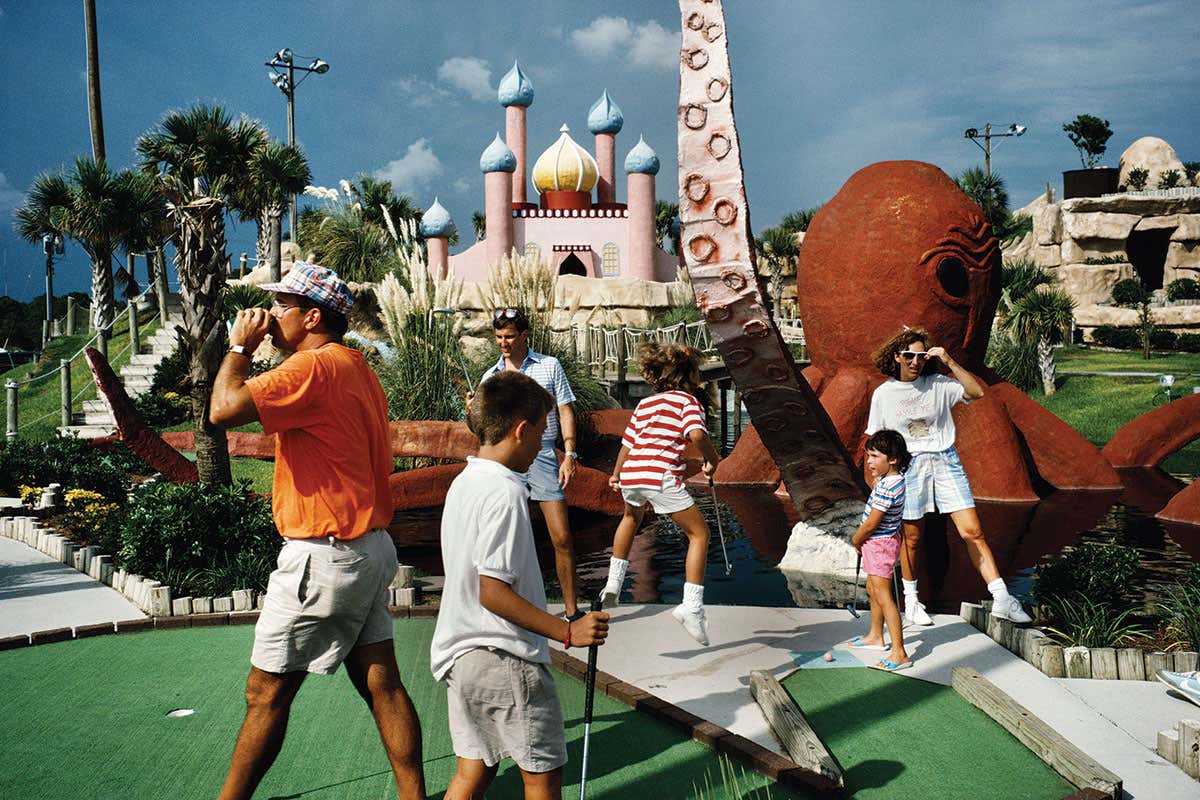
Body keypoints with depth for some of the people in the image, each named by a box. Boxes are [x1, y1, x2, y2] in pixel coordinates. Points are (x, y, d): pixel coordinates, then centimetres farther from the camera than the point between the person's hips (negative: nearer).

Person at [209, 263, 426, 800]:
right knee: (381, 685, 10)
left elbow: (224, 409, -24)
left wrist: (240, 347, -9)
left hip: (324, 555, -9)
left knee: (266, 693, 4)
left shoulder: (313, 366, -16)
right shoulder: (356, 369, 15)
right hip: (369, 548, 9)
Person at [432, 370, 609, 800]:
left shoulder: (463, 483, 9)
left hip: (461, 654, 9)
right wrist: (567, 631, -20)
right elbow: (493, 591, -23)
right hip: (505, 660, -9)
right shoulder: (505, 493, -19)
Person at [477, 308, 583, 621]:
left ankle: (572, 610, 3)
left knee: (562, 538, -6)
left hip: (542, 455, -2)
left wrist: (569, 454, -5)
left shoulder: (550, 366, 6)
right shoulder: (490, 376, 11)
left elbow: (565, 411, 5)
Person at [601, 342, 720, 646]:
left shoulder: (644, 403, 22)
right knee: (699, 533, 6)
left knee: (632, 517, 37)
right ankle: (691, 607, -5)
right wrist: (712, 460, 2)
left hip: (631, 474, 6)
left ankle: (614, 583, 36)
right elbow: (697, 434, -15)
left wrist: (616, 475, 40)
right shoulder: (687, 400, 5)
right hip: (662, 476, -6)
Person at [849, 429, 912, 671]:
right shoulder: (896, 477, 2)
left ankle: (899, 653, -14)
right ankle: (875, 636, 43)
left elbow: (870, 524, -22)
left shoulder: (886, 488, -28)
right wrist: (875, 477, 6)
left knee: (883, 596, -12)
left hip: (879, 544, -11)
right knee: (873, 590, 25)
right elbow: (874, 483, 26)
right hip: (877, 543, 11)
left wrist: (855, 541, -7)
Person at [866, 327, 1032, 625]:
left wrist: (949, 362, -15)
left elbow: (977, 391, -12)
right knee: (912, 538, 6)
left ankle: (1001, 599, -3)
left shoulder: (939, 385, 2)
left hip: (946, 461, 1)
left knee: (972, 531, -5)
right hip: (909, 465, 0)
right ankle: (911, 600, 25)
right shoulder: (883, 394, 2)